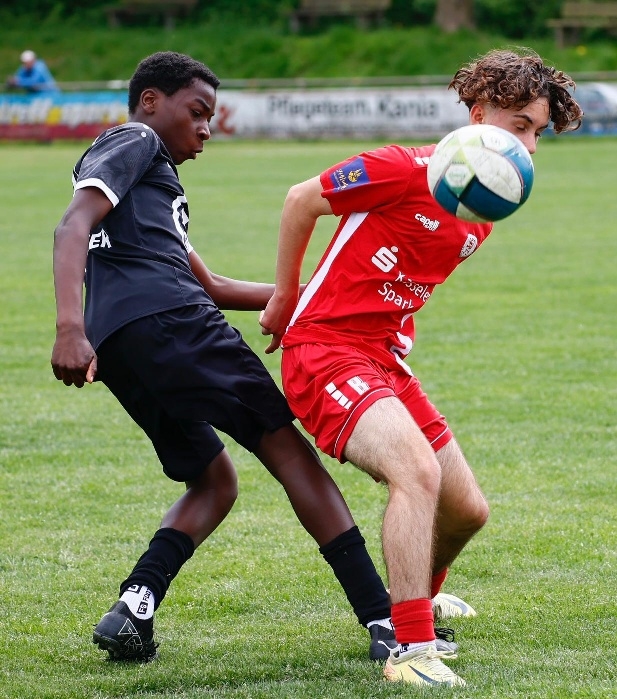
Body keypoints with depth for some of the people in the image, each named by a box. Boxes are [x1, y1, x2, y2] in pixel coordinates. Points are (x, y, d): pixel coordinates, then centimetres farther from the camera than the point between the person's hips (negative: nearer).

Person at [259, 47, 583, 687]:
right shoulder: (409, 170, -16)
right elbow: (302, 200, -5)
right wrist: (283, 303, 5)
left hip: (386, 360, 9)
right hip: (324, 349, -9)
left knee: (467, 511, 12)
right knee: (418, 469, -30)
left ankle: (412, 600, 42)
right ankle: (411, 650, -29)